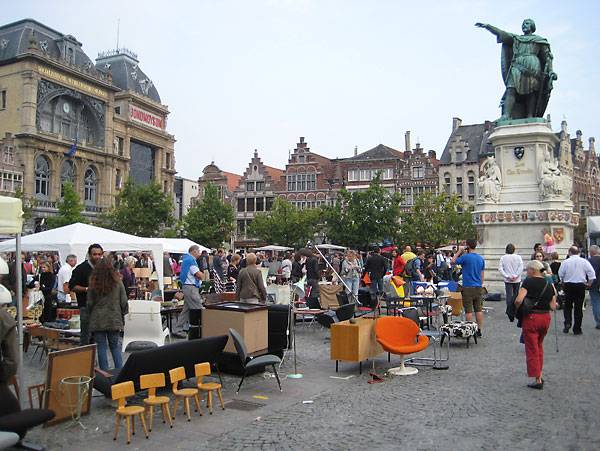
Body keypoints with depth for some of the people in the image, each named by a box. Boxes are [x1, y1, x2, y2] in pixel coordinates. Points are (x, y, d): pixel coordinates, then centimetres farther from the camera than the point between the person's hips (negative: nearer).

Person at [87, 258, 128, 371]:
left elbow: (89, 304, 0)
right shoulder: (118, 283, -3)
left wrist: (90, 315, 18)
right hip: (114, 320, 1)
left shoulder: (93, 284, -4)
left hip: (97, 321, -1)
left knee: (101, 348, 6)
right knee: (115, 347, 11)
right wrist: (123, 314, 17)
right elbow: (124, 302, 0)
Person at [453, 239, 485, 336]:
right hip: (479, 287, 5)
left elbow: (453, 261, 1)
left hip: (468, 287, -5)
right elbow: (482, 274, 14)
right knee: (479, 310, 9)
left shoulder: (465, 257, -12)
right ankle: (479, 330, 13)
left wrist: (459, 252, 9)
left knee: (469, 311, 0)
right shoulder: (481, 258, 7)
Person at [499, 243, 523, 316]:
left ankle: (509, 310, -8)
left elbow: (500, 268, -10)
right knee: (516, 294, 14)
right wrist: (516, 276, -10)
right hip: (517, 280, 1)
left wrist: (507, 276, -11)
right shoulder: (518, 257, -3)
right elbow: (521, 268, -11)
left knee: (509, 295, 0)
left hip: (507, 280, -1)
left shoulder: (503, 258, -3)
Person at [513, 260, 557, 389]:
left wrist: (516, 309, -4)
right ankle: (539, 375, 27)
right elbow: (553, 307, 4)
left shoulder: (529, 282, -12)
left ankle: (538, 380, 8)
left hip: (531, 318, -6)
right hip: (546, 318, 6)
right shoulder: (549, 285, 4)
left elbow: (518, 300, -23)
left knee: (532, 349, 5)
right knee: (539, 346, 23)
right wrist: (554, 295, 20)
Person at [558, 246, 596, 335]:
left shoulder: (565, 262, -4)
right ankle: (577, 329, 9)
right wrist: (589, 284, 5)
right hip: (580, 286, 1)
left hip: (568, 285, -1)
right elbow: (592, 273, -5)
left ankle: (567, 322, -6)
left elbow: (560, 275, -1)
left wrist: (563, 284, 13)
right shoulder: (584, 261, -2)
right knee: (578, 307, 6)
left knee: (567, 306, 14)